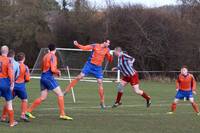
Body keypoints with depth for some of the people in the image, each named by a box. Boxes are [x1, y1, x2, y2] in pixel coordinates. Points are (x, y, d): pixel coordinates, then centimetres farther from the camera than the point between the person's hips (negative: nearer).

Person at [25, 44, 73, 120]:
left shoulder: (45, 56, 17)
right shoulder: (53, 56, -8)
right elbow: (53, 69, -17)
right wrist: (58, 72, 3)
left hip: (43, 77, 8)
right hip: (49, 77, -8)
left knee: (42, 98, 11)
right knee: (60, 94, -3)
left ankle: (28, 111, 10)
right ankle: (62, 114, -7)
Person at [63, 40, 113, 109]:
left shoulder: (107, 50, 2)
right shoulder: (95, 46, -8)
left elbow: (110, 60, 7)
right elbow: (84, 48, -11)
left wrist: (111, 55, -15)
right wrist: (77, 45, -27)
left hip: (98, 67, 3)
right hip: (90, 64, -3)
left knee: (100, 83, -3)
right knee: (79, 77, -12)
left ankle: (102, 102, 5)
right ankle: (66, 91, -4)